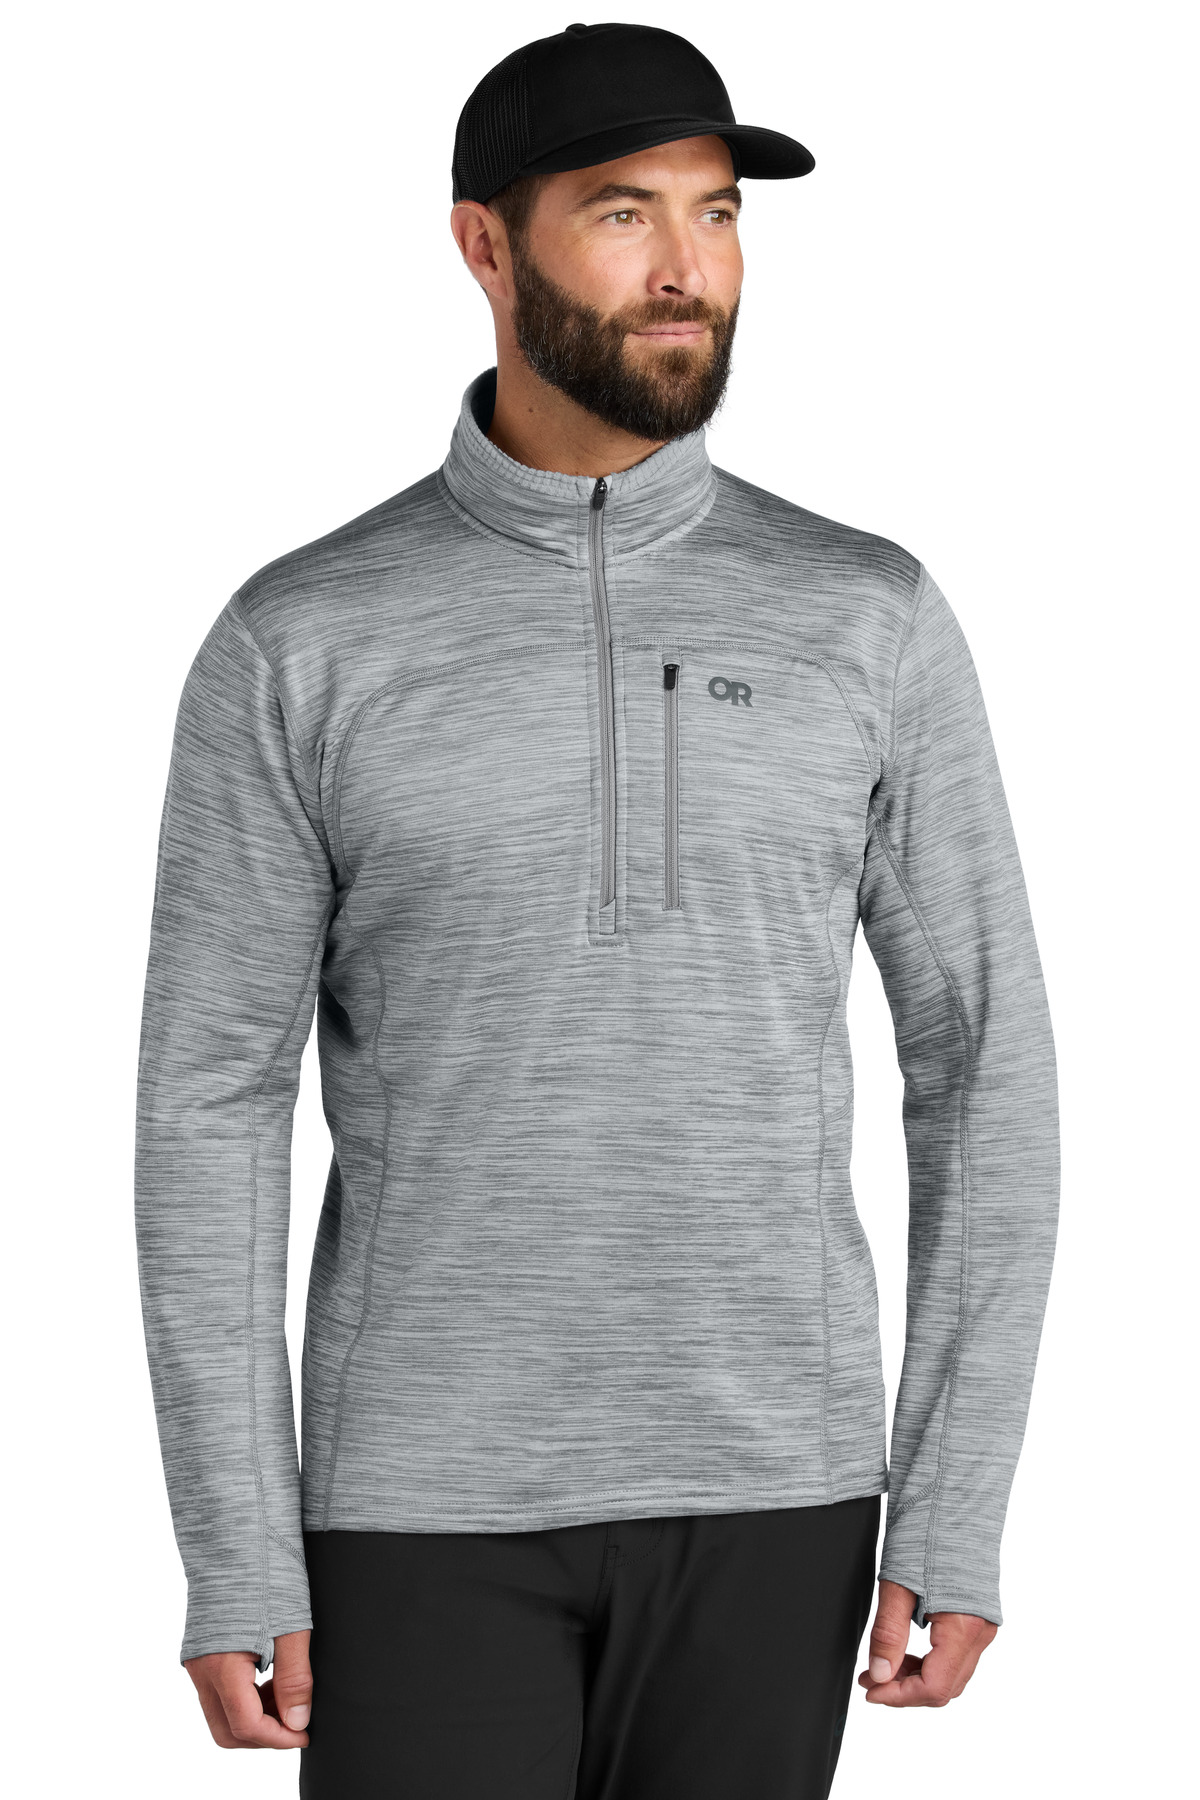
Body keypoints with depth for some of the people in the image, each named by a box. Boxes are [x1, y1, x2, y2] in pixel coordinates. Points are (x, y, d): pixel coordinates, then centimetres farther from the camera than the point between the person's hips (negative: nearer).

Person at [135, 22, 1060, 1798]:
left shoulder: (871, 622, 0)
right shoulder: (301, 645, -4)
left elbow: (984, 1070, 2)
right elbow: (210, 1108, -3)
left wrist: (959, 1519, -4)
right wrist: (236, 1562, -8)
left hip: (759, 1489, 2)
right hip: (434, 1500, -1)